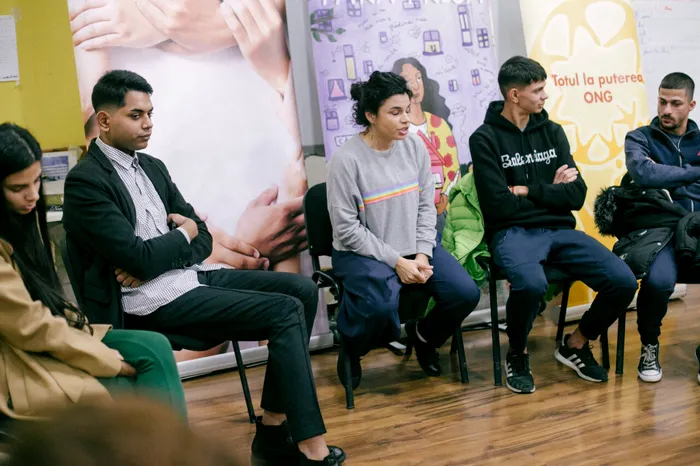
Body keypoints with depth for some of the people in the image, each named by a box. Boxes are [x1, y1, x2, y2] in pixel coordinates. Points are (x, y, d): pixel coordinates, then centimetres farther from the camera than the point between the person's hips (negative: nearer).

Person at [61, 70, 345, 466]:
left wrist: (156, 260, -8)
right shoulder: (86, 181, -10)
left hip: (191, 274, 8)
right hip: (154, 300, -8)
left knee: (302, 289, -5)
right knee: (286, 312, -19)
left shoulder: (153, 167, 16)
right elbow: (139, 258, -18)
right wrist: (183, 233, 0)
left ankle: (274, 428, -2)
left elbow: (203, 239, 12)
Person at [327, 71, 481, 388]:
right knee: (380, 308, -34)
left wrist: (422, 254, -8)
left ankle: (423, 335, 19)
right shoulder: (347, 160, -15)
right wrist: (396, 261, -17)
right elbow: (347, 228, -14)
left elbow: (426, 206, 5)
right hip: (363, 253, -5)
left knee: (466, 293, -14)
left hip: (414, 246, 5)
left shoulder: (414, 146, 0)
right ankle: (351, 351, 3)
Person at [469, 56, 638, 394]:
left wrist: (529, 191, -8)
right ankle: (517, 354, -5)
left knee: (623, 281, -16)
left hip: (560, 230, 5)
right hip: (513, 233, -5)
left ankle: (575, 345, 11)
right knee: (531, 283, -38)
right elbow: (498, 205, -12)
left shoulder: (552, 131, 12)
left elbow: (576, 195, 4)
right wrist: (550, 190, 0)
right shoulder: (485, 139, -3)